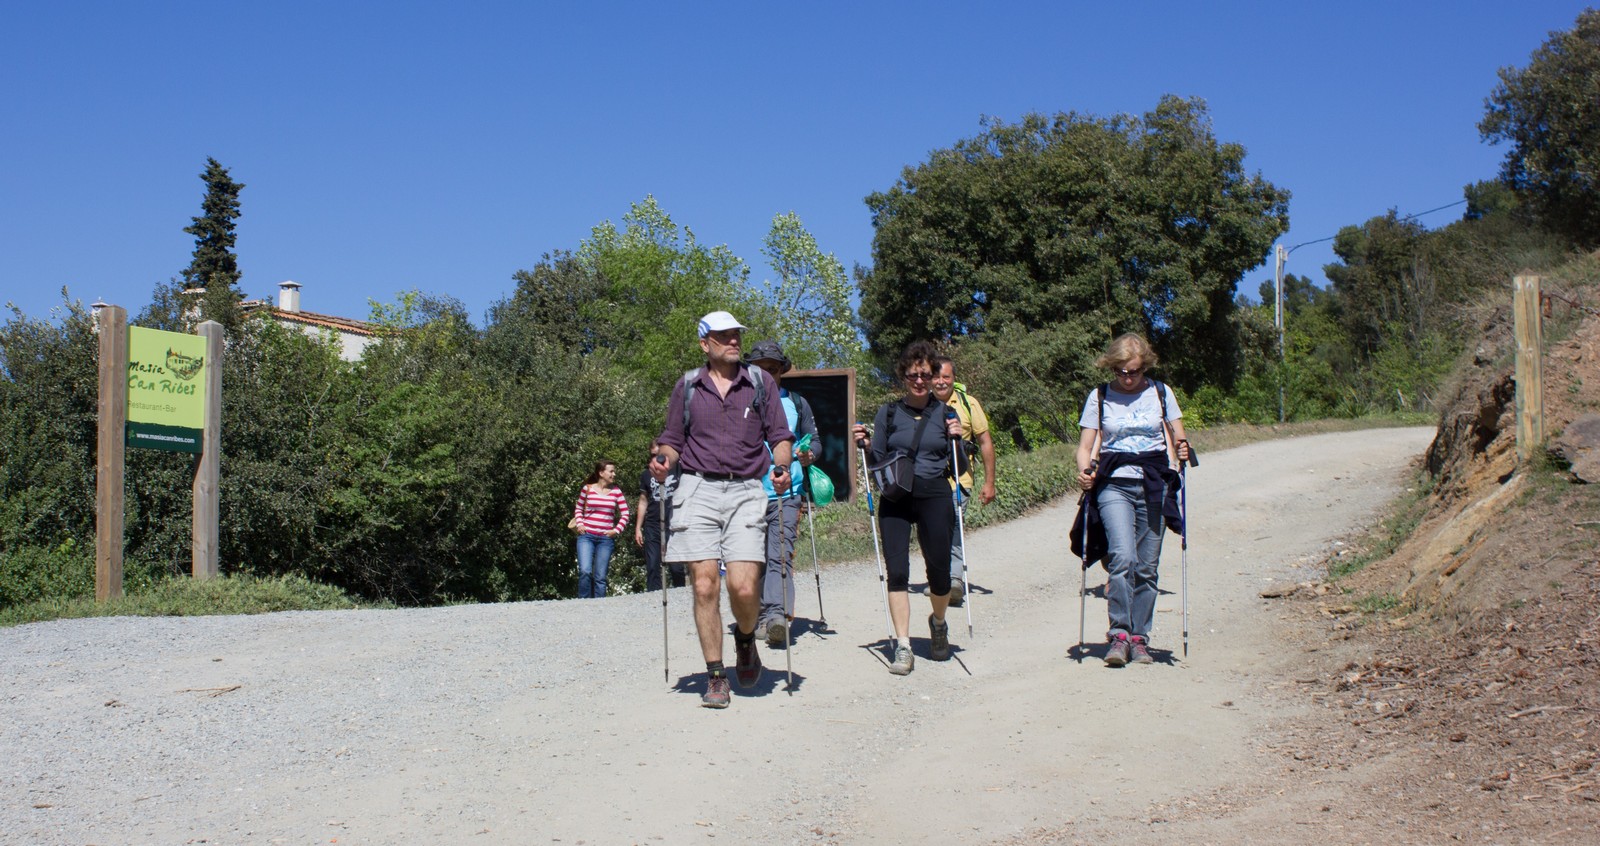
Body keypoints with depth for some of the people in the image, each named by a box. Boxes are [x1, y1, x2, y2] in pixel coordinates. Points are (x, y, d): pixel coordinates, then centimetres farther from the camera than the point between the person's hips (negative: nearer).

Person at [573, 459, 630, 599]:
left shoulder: (616, 491, 5)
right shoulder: (587, 489, 3)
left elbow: (625, 515, 8)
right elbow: (578, 509, 16)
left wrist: (616, 530, -3)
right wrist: (580, 524, 1)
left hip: (606, 539, 1)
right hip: (586, 536, -1)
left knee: (600, 577, 1)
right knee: (585, 571, -17)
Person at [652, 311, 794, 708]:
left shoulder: (761, 382, 11)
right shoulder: (687, 386, 12)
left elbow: (780, 436, 11)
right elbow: (672, 440, 15)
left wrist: (782, 466, -9)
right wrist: (664, 462, -7)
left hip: (745, 491, 0)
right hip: (697, 489, 0)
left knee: (744, 587, -12)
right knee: (705, 586, -7)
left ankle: (745, 639, 22)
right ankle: (715, 677, 5)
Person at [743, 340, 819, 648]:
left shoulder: (797, 403, 10)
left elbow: (813, 439, 15)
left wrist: (808, 455, -7)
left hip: (787, 493, -1)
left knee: (780, 555, -15)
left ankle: (777, 615, -27)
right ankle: (761, 615, 19)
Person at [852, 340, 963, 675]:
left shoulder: (945, 413, 8)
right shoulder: (888, 413, 8)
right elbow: (876, 463, 10)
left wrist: (957, 439, -8)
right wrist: (864, 445, -7)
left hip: (934, 497, 0)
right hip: (895, 499, 0)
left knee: (939, 570, -1)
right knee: (896, 571, -8)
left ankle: (938, 623, 31)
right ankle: (902, 646, -2)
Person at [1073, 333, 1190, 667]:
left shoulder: (1161, 393, 7)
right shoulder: (1100, 397, 4)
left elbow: (1178, 438, 11)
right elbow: (1086, 446, 4)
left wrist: (1181, 450, -13)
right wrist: (1084, 472, -17)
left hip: (1154, 486, 2)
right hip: (1114, 485, -2)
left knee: (1147, 567, 3)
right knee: (1123, 558, -20)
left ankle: (1139, 637, 12)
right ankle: (1119, 634, -14)